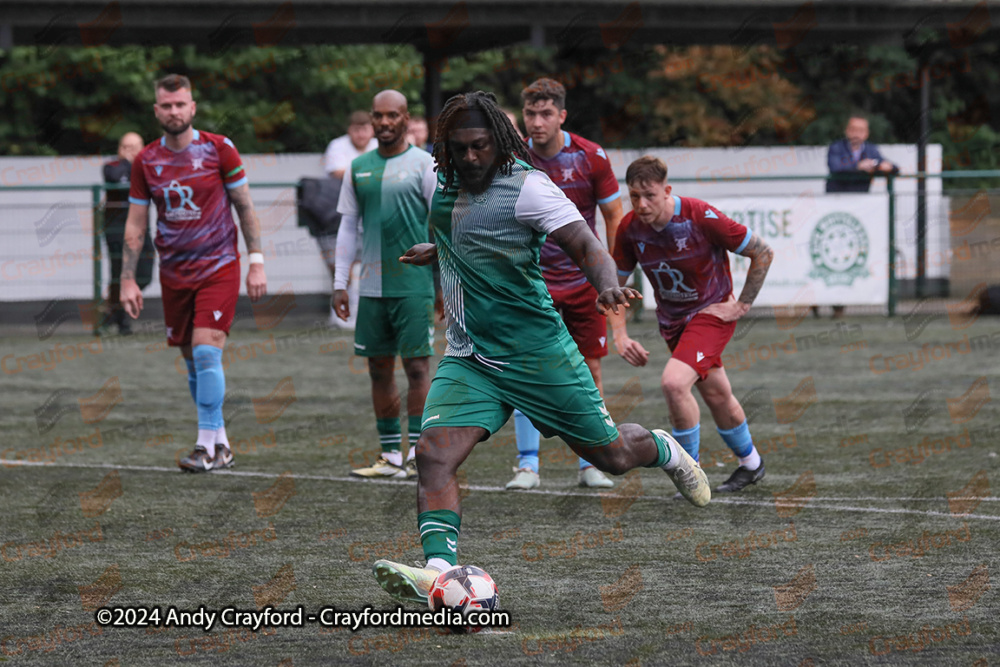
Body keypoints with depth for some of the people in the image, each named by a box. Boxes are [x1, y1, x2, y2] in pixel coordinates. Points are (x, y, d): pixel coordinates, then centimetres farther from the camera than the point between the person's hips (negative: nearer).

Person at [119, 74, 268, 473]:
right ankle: (220, 443, 17)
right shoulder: (146, 162, 3)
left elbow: (245, 207, 1)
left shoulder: (219, 149, -5)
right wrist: (128, 280, 1)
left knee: (206, 351, -16)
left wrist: (256, 262, -4)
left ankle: (208, 446, -13)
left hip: (219, 265, -4)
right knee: (191, 360, 6)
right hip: (174, 272, 4)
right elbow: (135, 224, 6)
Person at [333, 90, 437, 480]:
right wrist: (340, 283, 11)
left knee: (416, 364, -7)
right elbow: (348, 226, 16)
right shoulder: (359, 168, 12)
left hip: (415, 283, -5)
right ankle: (390, 456, 12)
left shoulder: (424, 165, -1)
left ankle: (418, 454, -4)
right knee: (379, 367, 6)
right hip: (372, 284, 5)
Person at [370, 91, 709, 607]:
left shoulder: (526, 187, -15)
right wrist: (437, 251, 41)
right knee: (433, 454, -20)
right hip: (468, 361, 5)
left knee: (611, 455, 8)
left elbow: (584, 243, -23)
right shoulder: (448, 183, 6)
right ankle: (439, 573, -30)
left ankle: (663, 450, 44)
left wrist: (608, 286, -42)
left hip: (537, 352, -5)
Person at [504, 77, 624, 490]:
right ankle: (527, 465, -2)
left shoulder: (590, 157, -8)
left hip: (583, 280, 0)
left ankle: (590, 464, 14)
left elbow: (613, 216, 1)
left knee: (590, 371, 4)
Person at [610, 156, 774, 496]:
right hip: (671, 320, 6)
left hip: (711, 313, -6)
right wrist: (620, 336, -11)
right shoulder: (630, 229, -12)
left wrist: (742, 305, -12)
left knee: (674, 382, -25)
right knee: (716, 394, 18)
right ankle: (750, 464, 43)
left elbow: (763, 252, -16)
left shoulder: (701, 217, -26)